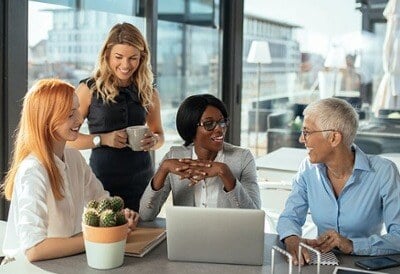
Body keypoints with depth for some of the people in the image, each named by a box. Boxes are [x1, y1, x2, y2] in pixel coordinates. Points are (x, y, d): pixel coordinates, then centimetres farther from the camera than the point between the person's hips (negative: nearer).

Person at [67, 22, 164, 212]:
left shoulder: (148, 93, 6)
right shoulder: (89, 89, -3)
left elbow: (159, 134, 17)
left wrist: (154, 141, -5)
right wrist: (103, 139, -17)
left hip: (141, 181, 3)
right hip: (102, 180, -3)